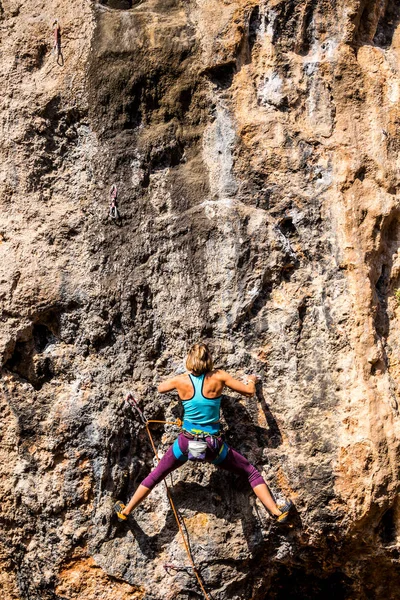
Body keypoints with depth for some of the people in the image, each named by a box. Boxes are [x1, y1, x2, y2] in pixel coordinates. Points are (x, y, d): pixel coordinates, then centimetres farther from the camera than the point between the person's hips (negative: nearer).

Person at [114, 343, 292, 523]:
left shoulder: (180, 381, -6)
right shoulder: (218, 377, -10)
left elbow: (160, 388, 14)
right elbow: (249, 391, -4)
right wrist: (251, 379, 18)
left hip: (186, 443, 1)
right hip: (212, 445, -1)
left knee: (155, 476, 23)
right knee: (252, 473, 16)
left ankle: (125, 511, 32)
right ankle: (277, 512, 12)